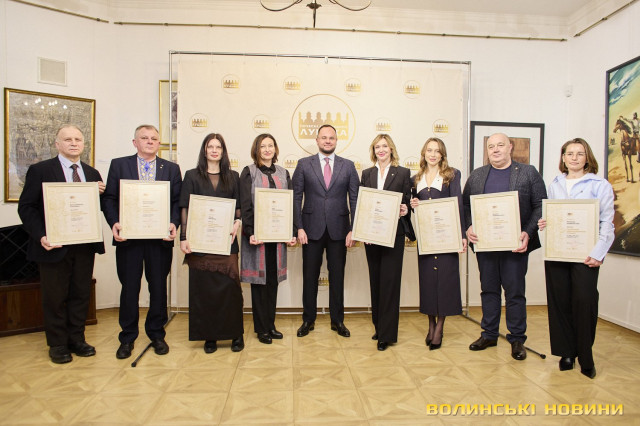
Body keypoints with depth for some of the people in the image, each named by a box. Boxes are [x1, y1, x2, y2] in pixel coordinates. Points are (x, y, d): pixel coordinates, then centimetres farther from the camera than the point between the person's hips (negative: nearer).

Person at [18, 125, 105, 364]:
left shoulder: (92, 173, 11)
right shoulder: (40, 171, -3)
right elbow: (26, 207, -5)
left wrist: (101, 193, -9)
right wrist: (40, 235, -18)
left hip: (85, 246, 4)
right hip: (54, 245, -4)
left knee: (81, 295, 12)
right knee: (55, 297, 8)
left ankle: (77, 339, 27)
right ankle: (57, 344, 24)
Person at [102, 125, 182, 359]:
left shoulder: (171, 169, 8)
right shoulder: (118, 165, 7)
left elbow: (178, 201, 3)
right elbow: (109, 199, 3)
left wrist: (174, 223, -13)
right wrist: (114, 223, -13)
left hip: (160, 239, 1)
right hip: (128, 237, 0)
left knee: (159, 287, 9)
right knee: (129, 288, 8)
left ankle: (156, 334, 26)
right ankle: (127, 338, 24)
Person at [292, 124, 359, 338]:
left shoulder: (348, 166, 5)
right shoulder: (304, 164, 4)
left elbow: (355, 199, 3)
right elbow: (296, 198, 1)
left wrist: (353, 229, -4)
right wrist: (299, 227, -7)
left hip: (338, 229, 1)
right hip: (312, 229, 0)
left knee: (337, 276, 9)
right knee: (310, 276, 8)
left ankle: (337, 321, 24)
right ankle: (308, 320, 23)